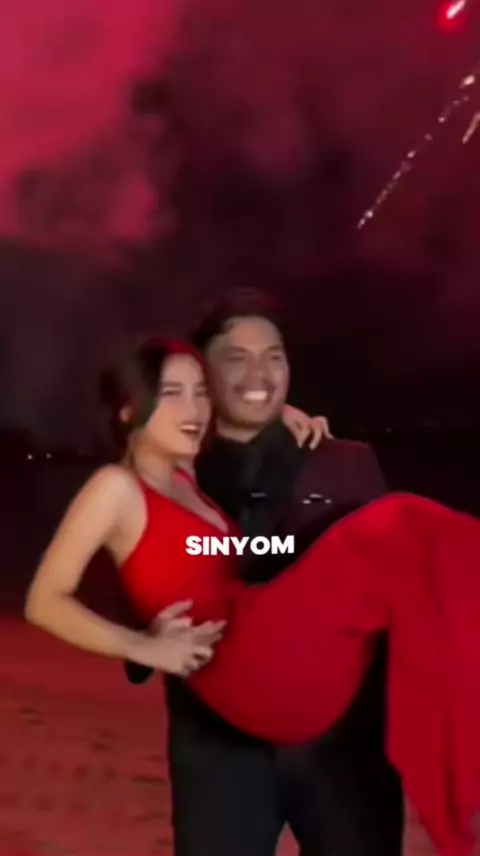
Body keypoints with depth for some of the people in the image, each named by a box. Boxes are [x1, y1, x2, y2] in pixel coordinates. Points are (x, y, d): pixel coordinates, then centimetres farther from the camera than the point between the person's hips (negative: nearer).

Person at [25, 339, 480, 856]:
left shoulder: (185, 476, 23)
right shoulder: (116, 488, 1)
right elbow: (44, 601, -4)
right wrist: (144, 648, -13)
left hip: (289, 671, 9)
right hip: (248, 669, -9)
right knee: (400, 533, -18)